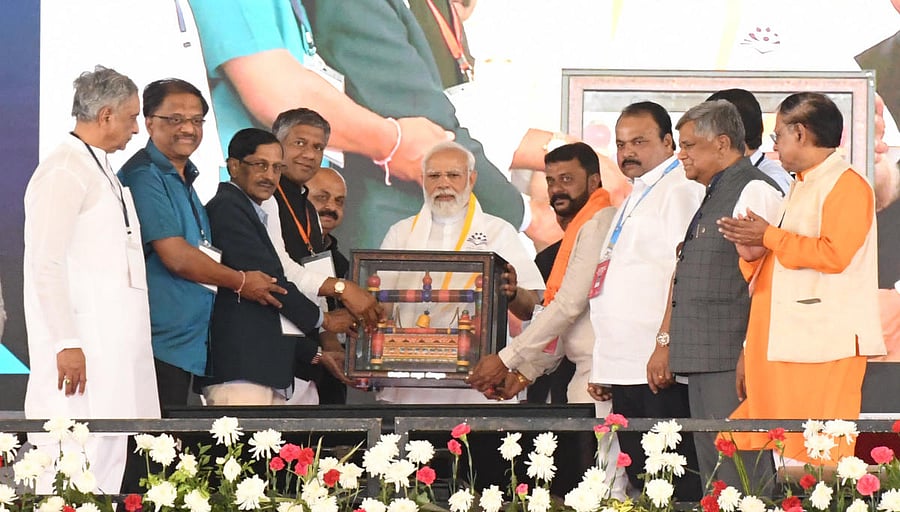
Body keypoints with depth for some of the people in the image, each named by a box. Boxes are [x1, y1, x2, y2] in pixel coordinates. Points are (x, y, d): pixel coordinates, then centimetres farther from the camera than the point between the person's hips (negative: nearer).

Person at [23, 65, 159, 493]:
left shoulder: (101, 172, 19)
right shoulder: (63, 172, -11)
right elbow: (46, 264, -17)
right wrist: (66, 344, -21)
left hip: (113, 346, 10)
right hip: (81, 350, -10)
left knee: (109, 456, 8)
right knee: (78, 462, -13)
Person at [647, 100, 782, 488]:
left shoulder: (754, 191, -10)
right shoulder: (712, 197, 21)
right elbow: (685, 275, 26)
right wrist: (666, 341, 23)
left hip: (733, 360, -10)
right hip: (701, 362, 10)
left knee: (739, 478, -12)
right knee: (712, 477, 11)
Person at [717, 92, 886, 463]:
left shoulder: (847, 185, -8)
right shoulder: (801, 187, 23)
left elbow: (834, 253, -20)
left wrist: (769, 237, -13)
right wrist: (752, 253, 7)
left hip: (823, 346, -10)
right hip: (787, 345, 10)